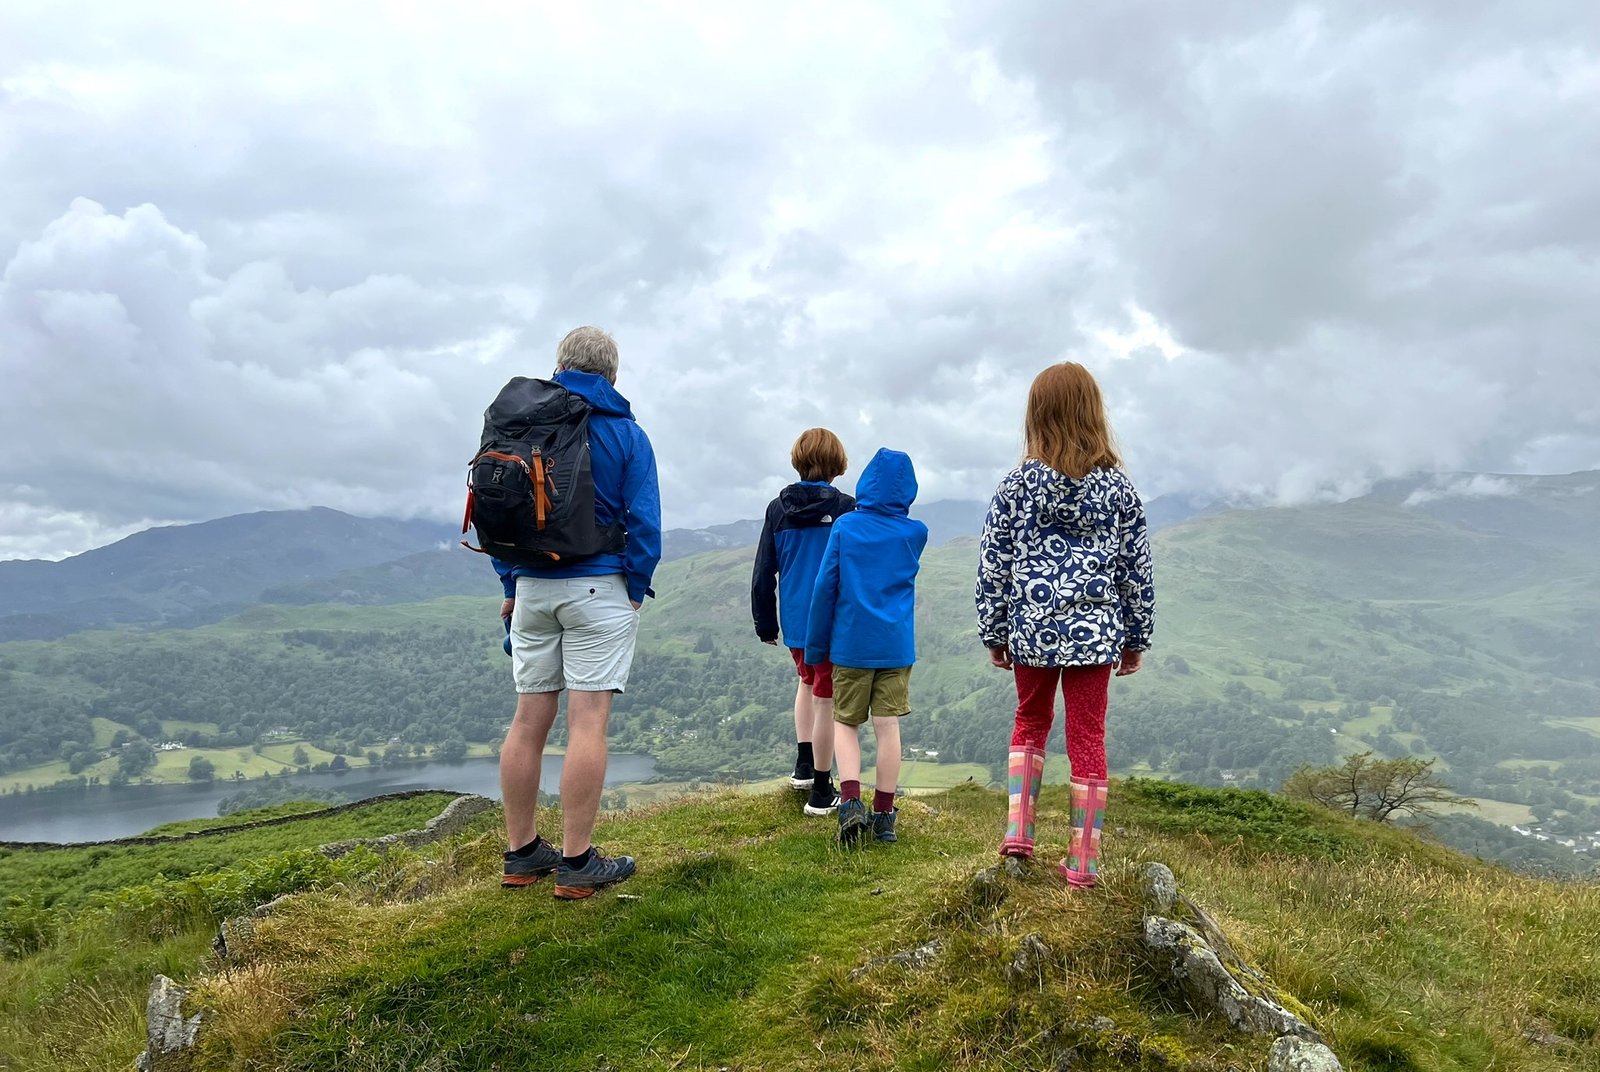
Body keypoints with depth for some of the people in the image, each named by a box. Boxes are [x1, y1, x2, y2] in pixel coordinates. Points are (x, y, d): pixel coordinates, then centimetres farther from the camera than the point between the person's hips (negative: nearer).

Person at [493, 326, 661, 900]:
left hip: (533, 588, 4)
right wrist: (635, 592, 2)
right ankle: (576, 863, 2)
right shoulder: (626, 434, -2)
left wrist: (510, 584, 14)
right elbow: (644, 522, -7)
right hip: (598, 587, -4)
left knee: (529, 720, 9)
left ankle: (522, 852, 19)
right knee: (587, 723, -3)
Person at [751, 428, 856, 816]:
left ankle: (803, 766, 27)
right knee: (826, 698, 4)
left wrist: (765, 623, 15)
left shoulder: (778, 508, 1)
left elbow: (764, 573, 5)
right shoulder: (844, 508, -10)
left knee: (808, 680, 27)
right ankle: (821, 791, 12)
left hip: (794, 620, 4)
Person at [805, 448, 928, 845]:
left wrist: (815, 646, 4)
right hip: (896, 645, 1)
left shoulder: (845, 526, -5)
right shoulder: (915, 533, -1)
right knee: (888, 726, 5)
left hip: (851, 644, -1)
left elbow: (825, 588, -4)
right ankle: (884, 815, 11)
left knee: (845, 723, 12)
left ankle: (850, 802, -4)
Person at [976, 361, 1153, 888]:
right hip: (1095, 631, 0)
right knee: (1088, 738, 8)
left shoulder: (1017, 484, -6)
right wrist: (1137, 638, 12)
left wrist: (993, 633, 8)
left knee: (1031, 721, 22)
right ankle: (1082, 860, 15)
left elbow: (994, 567, -3)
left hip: (1032, 629, 0)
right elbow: (1137, 569, 3)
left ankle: (1018, 830, 15)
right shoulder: (1119, 487, -2)